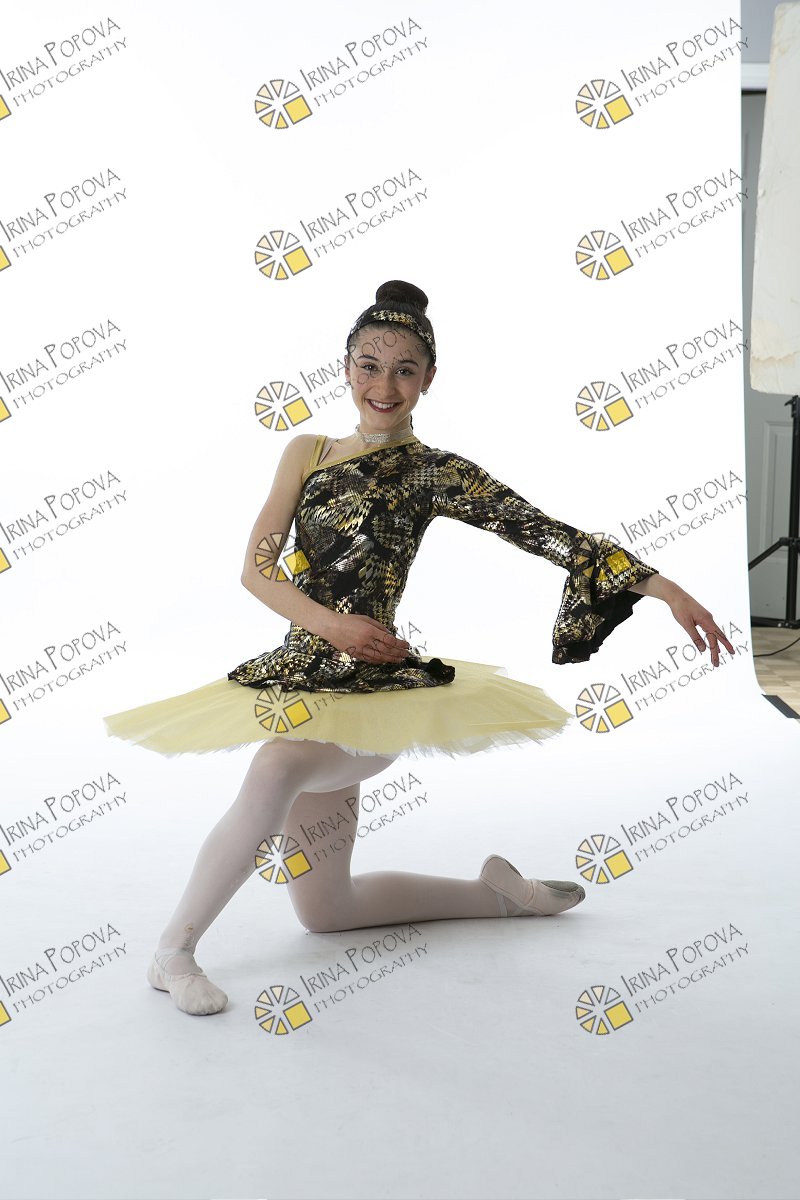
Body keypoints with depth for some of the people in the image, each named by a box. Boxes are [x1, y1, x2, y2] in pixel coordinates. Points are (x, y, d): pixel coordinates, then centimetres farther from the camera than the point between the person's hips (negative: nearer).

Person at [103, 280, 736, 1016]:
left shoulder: (434, 473, -5)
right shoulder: (307, 452, 7)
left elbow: (548, 534, -15)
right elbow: (256, 569, 1)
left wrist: (664, 587, -24)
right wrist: (331, 623, -16)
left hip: (375, 688, -5)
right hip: (300, 675, 6)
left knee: (276, 769, -38)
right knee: (324, 911, 12)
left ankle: (178, 944, -19)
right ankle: (498, 895, 29)